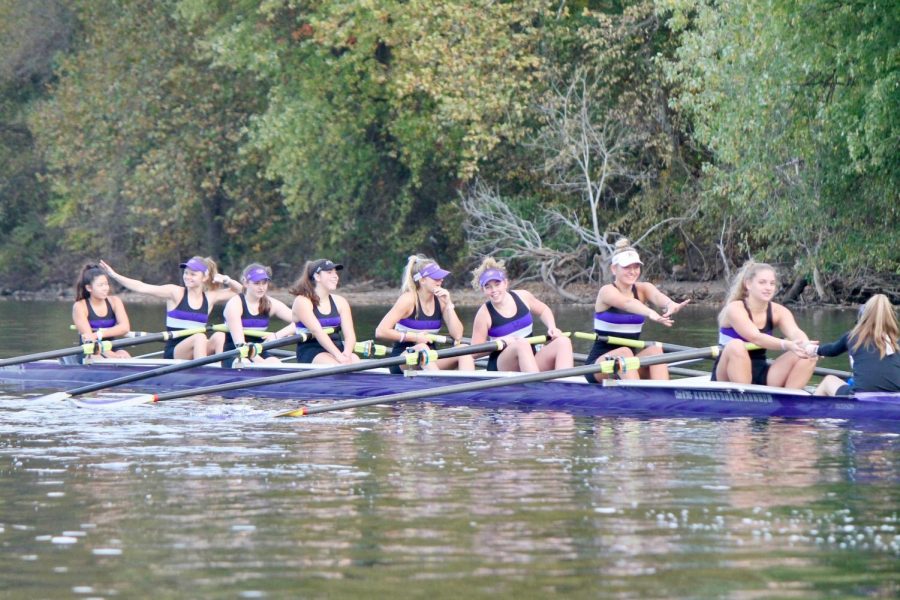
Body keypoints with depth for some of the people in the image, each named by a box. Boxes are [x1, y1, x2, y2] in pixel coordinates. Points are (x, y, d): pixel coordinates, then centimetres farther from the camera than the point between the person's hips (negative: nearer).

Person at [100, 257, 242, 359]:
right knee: (199, 337, -33)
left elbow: (239, 290, 19)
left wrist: (226, 280, -2)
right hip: (173, 353, -4)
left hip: (197, 351, 4)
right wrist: (115, 276, -20)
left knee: (220, 336, -24)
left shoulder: (209, 298, 11)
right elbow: (143, 288, -10)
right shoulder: (175, 293, -1)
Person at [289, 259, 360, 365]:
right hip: (310, 353, -5)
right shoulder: (302, 302, -4)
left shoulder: (340, 302, 13)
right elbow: (317, 332, -17)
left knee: (355, 360, -27)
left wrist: (346, 353, -20)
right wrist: (338, 356, -28)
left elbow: (350, 335, 3)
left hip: (338, 349, 5)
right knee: (340, 367, -33)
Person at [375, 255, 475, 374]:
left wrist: (448, 304, -9)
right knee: (421, 348, -38)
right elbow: (380, 331, -17)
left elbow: (457, 335, -4)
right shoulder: (409, 299, -11)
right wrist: (414, 337, -18)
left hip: (430, 361, 6)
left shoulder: (440, 300, 4)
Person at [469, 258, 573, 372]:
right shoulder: (484, 314, -7)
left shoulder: (523, 297, 3)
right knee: (522, 344, -35)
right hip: (501, 369, -5)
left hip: (531, 363, 5)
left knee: (563, 341, -19)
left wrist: (552, 328, 5)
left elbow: (543, 310, 24)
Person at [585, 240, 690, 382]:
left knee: (655, 350, -24)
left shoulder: (643, 289, 4)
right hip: (598, 366, -5)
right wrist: (650, 313, -55)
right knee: (624, 352, -34)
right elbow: (627, 302, -33)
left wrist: (670, 304, -47)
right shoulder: (607, 291, -10)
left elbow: (657, 296, -21)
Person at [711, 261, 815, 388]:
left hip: (760, 377, 5)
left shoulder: (778, 311, 2)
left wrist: (806, 345, -42)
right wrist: (787, 345, -47)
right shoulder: (735, 309, -13)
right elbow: (756, 338, -30)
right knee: (736, 346, -36)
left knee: (807, 357, -13)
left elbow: (795, 332, -18)